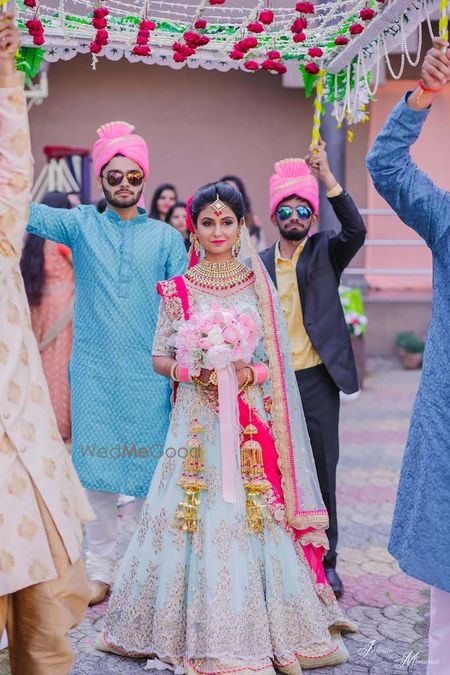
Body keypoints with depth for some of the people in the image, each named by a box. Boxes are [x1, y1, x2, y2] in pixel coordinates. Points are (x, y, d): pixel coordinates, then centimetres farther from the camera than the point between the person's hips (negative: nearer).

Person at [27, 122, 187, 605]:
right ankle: (100, 570, 20)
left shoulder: (166, 237, 5)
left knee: (150, 472, 3)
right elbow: (30, 214, -10)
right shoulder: (81, 225, 6)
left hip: (149, 373, 0)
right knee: (96, 472, 7)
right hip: (94, 370, 1)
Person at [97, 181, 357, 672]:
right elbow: (160, 358, 6)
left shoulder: (259, 286, 5)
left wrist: (248, 373, -13)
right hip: (197, 419, 0)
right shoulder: (177, 290, 4)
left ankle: (254, 633, 14)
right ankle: (201, 635, 14)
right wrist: (192, 372, -13)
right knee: (199, 517, 0)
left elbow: (277, 361, 6)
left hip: (250, 420, 1)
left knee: (251, 516, 0)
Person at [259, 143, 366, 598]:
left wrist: (326, 175, -24)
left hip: (317, 379, -1)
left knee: (321, 470, 4)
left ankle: (324, 560, 16)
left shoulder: (326, 252, 3)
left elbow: (356, 229, -17)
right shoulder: (260, 263, 8)